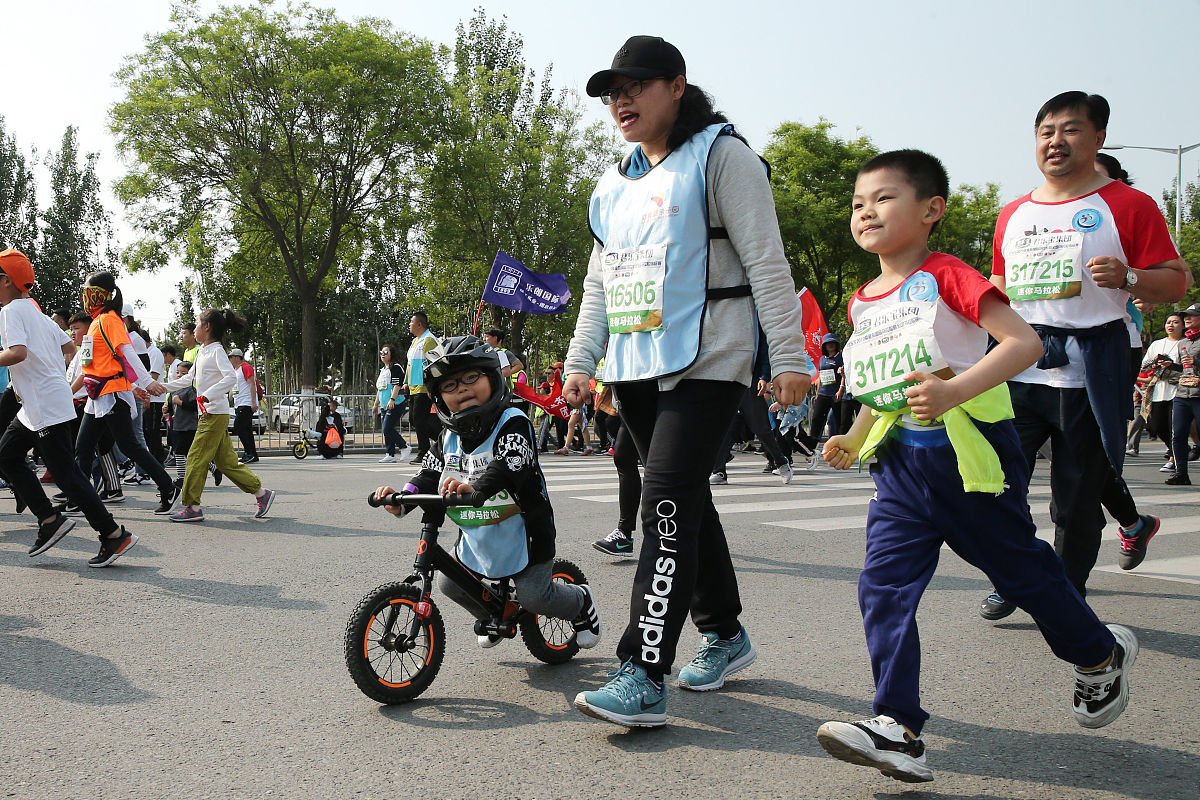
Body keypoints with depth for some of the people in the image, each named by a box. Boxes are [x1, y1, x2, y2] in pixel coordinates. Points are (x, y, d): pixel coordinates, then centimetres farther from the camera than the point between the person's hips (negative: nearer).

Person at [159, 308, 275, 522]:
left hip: (215, 414, -9)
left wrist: (209, 395, -32)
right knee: (226, 460, 9)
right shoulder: (202, 352, 18)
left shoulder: (217, 351, -9)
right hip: (209, 414, 9)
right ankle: (261, 493, 13)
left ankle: (192, 507, -1)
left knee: (196, 458, -6)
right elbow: (189, 379, 29)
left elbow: (231, 377, -24)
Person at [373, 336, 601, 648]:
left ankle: (581, 601, 21)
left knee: (533, 596, -11)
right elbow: (429, 476, 1)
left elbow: (509, 467, -36)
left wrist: (476, 488, -54)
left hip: (521, 531, -6)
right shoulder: (448, 438, 3)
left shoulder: (512, 423, -18)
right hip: (476, 536, 7)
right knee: (451, 584, 9)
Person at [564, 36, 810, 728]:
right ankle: (725, 634, 29)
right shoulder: (616, 184, 20)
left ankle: (643, 677, -15)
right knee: (686, 502, 13)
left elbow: (767, 261, -7)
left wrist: (791, 357, -12)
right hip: (634, 368, 8)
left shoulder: (721, 155, -1)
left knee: (669, 507, -16)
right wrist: (581, 361, 14)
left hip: (706, 364, -7)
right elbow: (600, 282, 23)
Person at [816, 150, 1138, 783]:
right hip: (900, 467, 6)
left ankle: (1101, 654, 40)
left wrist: (953, 391, -32)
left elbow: (1025, 341, -20)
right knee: (883, 587, -8)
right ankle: (898, 729, -5)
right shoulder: (861, 303, 10)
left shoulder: (945, 276, -11)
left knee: (1020, 568, 12)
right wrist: (854, 440, 10)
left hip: (967, 453, -6)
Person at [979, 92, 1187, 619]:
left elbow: (1176, 282, -1)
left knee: (1078, 498, 3)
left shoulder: (1127, 206, 1)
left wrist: (1127, 278, -21)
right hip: (1018, 366, 4)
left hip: (1090, 371, -4)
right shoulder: (1013, 214, 16)